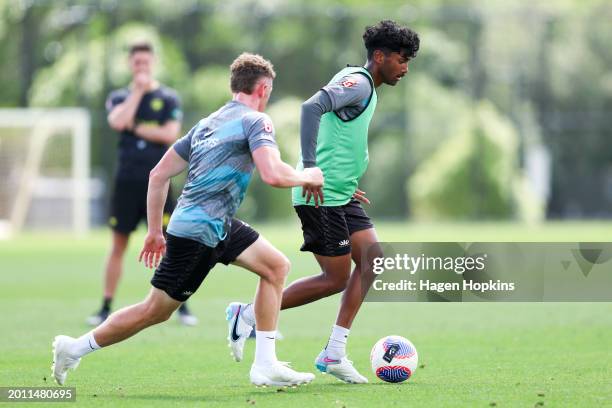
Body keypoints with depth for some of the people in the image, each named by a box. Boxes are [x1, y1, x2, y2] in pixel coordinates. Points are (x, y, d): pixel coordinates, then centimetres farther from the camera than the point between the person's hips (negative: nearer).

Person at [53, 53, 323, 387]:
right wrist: (307, 177, -3)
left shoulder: (206, 124, 16)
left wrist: (154, 230, 20)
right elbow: (273, 175, -24)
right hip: (198, 233, -9)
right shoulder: (255, 120, -9)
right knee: (155, 311, 0)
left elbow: (158, 175, 15)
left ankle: (265, 365, 7)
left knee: (276, 266, 8)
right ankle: (75, 349, 13)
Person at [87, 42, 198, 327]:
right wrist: (138, 91, -9)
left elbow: (170, 134, -9)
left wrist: (134, 127, -7)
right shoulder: (119, 97, 9)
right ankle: (106, 308, 9)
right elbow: (117, 122, -13)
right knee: (118, 246, 4)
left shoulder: (168, 98, 5)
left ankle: (182, 307, 3)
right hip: (127, 181, 1)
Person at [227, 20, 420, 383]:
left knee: (373, 258, 0)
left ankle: (335, 354, 0)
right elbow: (312, 107, -30)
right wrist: (310, 170, -31)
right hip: (322, 196, -10)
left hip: (341, 196, 10)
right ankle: (248, 316, 6)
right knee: (336, 279, -6)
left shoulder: (363, 87, 19)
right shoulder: (358, 82, -13)